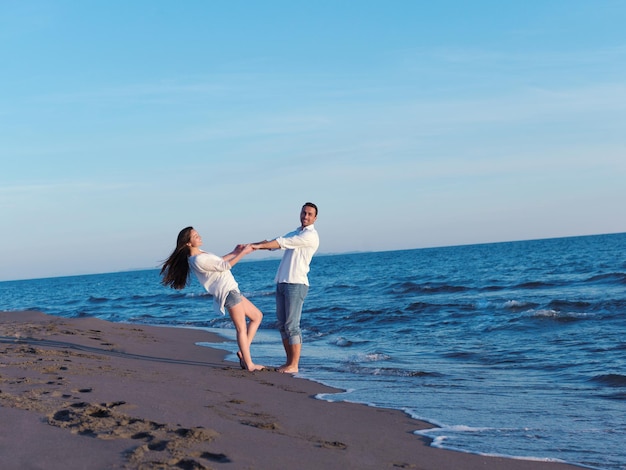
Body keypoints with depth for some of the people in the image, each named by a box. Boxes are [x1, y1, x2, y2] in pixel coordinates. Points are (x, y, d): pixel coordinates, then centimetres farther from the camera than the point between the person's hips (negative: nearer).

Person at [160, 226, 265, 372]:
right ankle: (249, 364, 1)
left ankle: (243, 352, 13)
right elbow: (224, 266, -15)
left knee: (257, 316, 16)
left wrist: (234, 252, 17)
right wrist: (243, 253, -10)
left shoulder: (200, 254, 10)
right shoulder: (198, 260, -19)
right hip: (228, 292, -10)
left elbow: (217, 261, 24)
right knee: (241, 329, -5)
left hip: (232, 291, 10)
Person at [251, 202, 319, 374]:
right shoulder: (294, 233, 22)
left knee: (292, 325, -9)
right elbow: (271, 243, 16)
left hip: (296, 284, -9)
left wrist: (257, 246, -12)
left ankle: (294, 365, -6)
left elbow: (283, 242, -12)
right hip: (282, 283, 9)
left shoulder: (310, 236, -6)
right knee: (282, 325, 8)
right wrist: (250, 246, 1)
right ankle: (289, 362, 14)